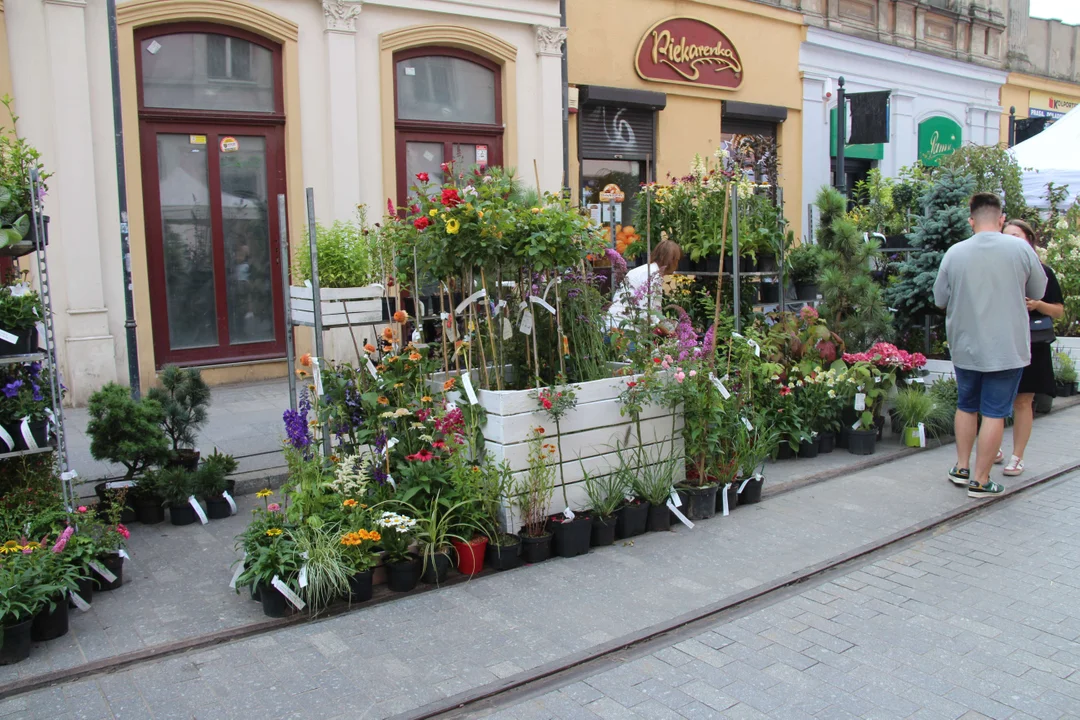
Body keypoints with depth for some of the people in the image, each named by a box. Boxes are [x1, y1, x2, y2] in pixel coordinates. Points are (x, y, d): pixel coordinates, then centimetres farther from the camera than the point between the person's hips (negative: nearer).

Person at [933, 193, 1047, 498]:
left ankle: (961, 467, 27)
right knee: (995, 413, 3)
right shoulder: (1021, 248, -9)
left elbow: (940, 299, 3)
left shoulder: (954, 253, -6)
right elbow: (1039, 292, 4)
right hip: (1008, 348, -2)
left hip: (965, 347, 2)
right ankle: (980, 481, 8)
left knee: (966, 407, 19)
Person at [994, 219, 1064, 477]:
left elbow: (1059, 311, 3)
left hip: (1031, 346, -2)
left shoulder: (1042, 272, 1)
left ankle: (1017, 457, 8)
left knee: (1022, 401, 0)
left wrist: (1038, 305, -15)